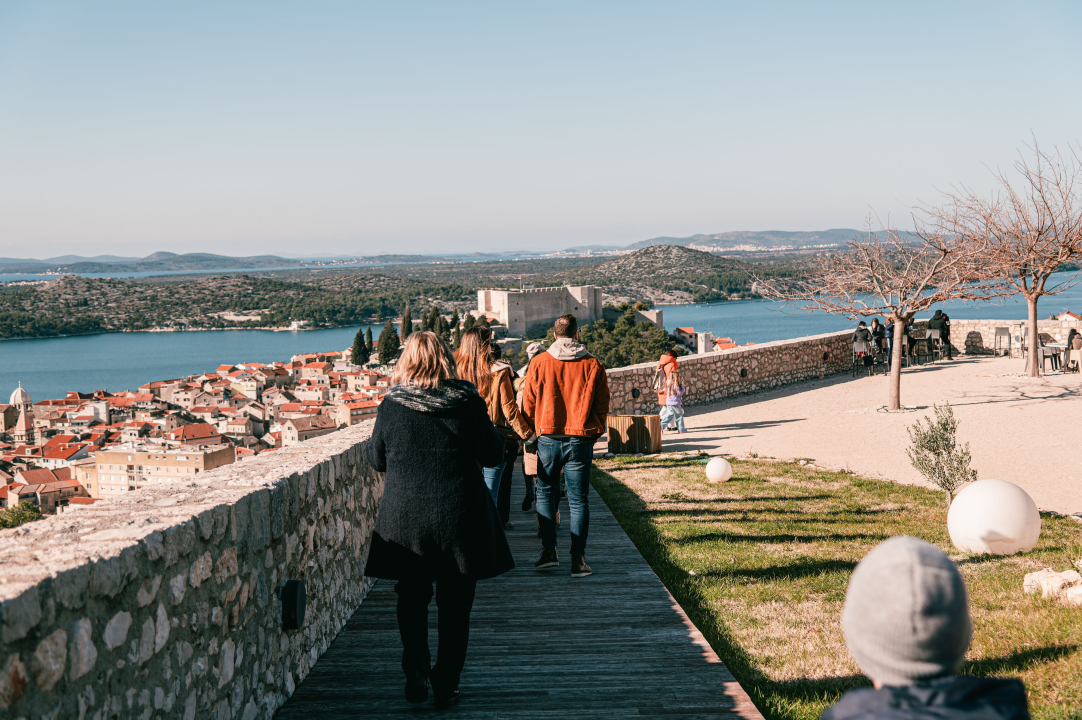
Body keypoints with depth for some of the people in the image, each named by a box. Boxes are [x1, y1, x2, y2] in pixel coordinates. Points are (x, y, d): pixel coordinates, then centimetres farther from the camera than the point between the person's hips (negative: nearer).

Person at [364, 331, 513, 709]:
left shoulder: (391, 405, -6)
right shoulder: (467, 402, -8)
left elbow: (377, 459, 4)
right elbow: (493, 454, 0)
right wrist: (486, 424, 17)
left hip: (403, 521, 1)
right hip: (459, 518, -1)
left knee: (412, 600, 18)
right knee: (454, 606, 11)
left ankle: (415, 674, 7)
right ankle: (445, 684, 15)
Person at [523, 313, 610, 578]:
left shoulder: (539, 362, -1)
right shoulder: (593, 365, -1)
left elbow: (528, 402, 5)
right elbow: (602, 404, 4)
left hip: (548, 438, 0)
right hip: (581, 439, 0)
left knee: (545, 493, 15)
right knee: (579, 499, 4)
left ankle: (548, 550, 5)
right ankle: (578, 558, 1)